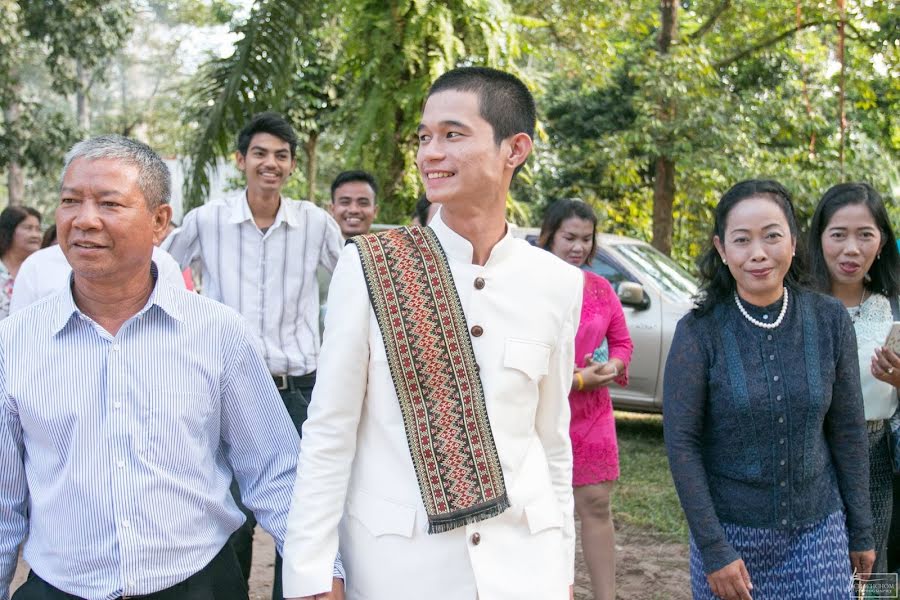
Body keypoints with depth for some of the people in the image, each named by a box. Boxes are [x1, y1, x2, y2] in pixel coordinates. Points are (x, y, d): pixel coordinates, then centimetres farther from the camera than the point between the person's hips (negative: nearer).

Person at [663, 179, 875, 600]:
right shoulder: (700, 332, -11)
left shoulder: (829, 320, -4)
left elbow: (848, 431, 3)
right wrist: (713, 549, -13)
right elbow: (681, 443, -10)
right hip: (731, 530, -2)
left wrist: (861, 532, 7)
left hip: (818, 530, 2)